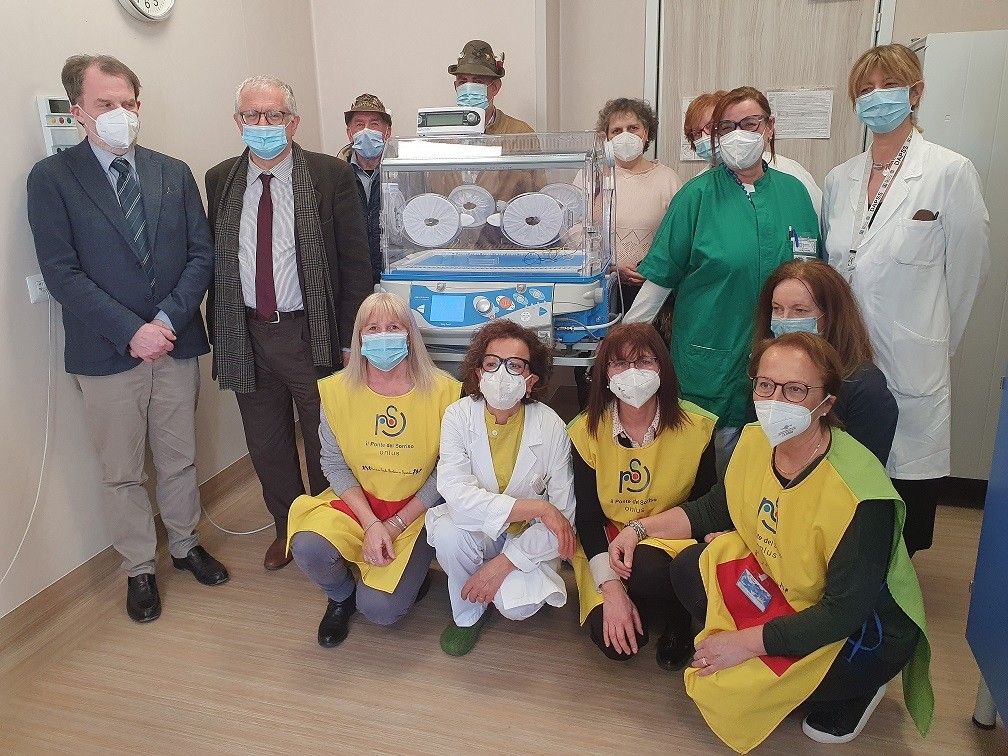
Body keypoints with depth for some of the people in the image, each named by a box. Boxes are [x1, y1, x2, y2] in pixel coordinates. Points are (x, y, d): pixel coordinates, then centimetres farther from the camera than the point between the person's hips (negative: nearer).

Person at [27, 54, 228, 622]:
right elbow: (61, 272, -10)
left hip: (176, 342, 3)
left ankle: (186, 544, 37)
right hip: (107, 353, -2)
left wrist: (168, 320, -13)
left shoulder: (174, 173, 6)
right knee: (122, 473, 11)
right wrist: (130, 331, -18)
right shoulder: (52, 177, -4)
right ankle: (140, 569, 29)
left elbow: (201, 253, 1)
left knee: (180, 459, 16)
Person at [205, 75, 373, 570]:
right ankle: (286, 527, 38)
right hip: (247, 336, 4)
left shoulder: (332, 176, -7)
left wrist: (351, 341, -9)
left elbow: (355, 263, -7)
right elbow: (214, 261, 9)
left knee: (325, 443, 10)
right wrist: (219, 332, 5)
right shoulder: (219, 181, 4)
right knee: (266, 444, 16)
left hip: (311, 334, -3)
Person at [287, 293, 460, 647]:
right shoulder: (337, 390, -6)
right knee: (308, 547, -27)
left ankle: (409, 575, 19)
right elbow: (334, 464, -3)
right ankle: (341, 596, 9)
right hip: (356, 500, 3)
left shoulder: (442, 391, -12)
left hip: (416, 511, -2)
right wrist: (371, 523, -14)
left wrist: (396, 525, -12)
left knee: (379, 609, -17)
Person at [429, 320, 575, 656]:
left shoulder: (551, 427, -16)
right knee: (447, 531, -31)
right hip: (477, 531, 1)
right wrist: (537, 507, -32)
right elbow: (456, 493, -28)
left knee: (517, 607, -25)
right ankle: (468, 612, 0)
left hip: (527, 539, -1)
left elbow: (563, 514, -14)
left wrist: (503, 564, -20)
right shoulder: (458, 416, -15)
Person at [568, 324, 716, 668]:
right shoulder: (586, 431, -9)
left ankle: (677, 619, 0)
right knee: (611, 639, -21)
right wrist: (611, 589, -19)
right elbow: (587, 516, -8)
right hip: (605, 545, 1)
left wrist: (645, 528, -17)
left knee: (646, 567, -35)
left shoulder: (697, 428, -10)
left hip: (670, 539, -1)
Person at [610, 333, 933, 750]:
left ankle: (857, 688, 6)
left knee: (724, 687, -18)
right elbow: (722, 511, 6)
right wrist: (640, 529, -4)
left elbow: (843, 614, -27)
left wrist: (744, 641, -23)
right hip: (781, 582, 7)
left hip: (866, 628, -6)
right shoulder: (754, 440, -13)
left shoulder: (860, 493, -33)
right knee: (690, 568, -9)